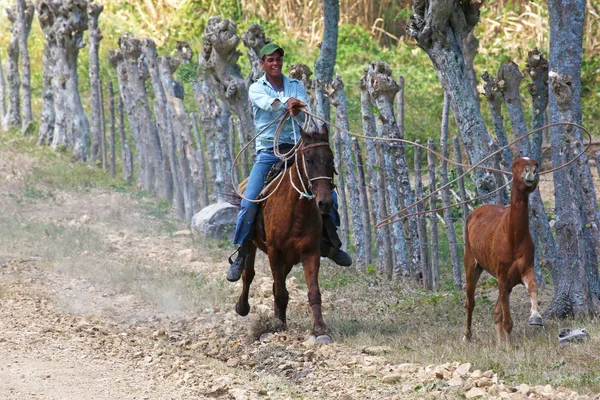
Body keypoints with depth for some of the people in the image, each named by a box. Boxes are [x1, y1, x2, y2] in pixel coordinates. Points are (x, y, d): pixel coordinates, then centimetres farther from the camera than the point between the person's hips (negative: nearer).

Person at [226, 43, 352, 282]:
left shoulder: (296, 86, 12)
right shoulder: (257, 89, 4)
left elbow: (305, 108, -6)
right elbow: (266, 103, -19)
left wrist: (297, 108, -30)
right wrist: (287, 101, -40)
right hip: (268, 152, -3)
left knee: (328, 194, -4)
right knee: (249, 202, -17)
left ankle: (329, 243, 17)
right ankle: (241, 255, -6)